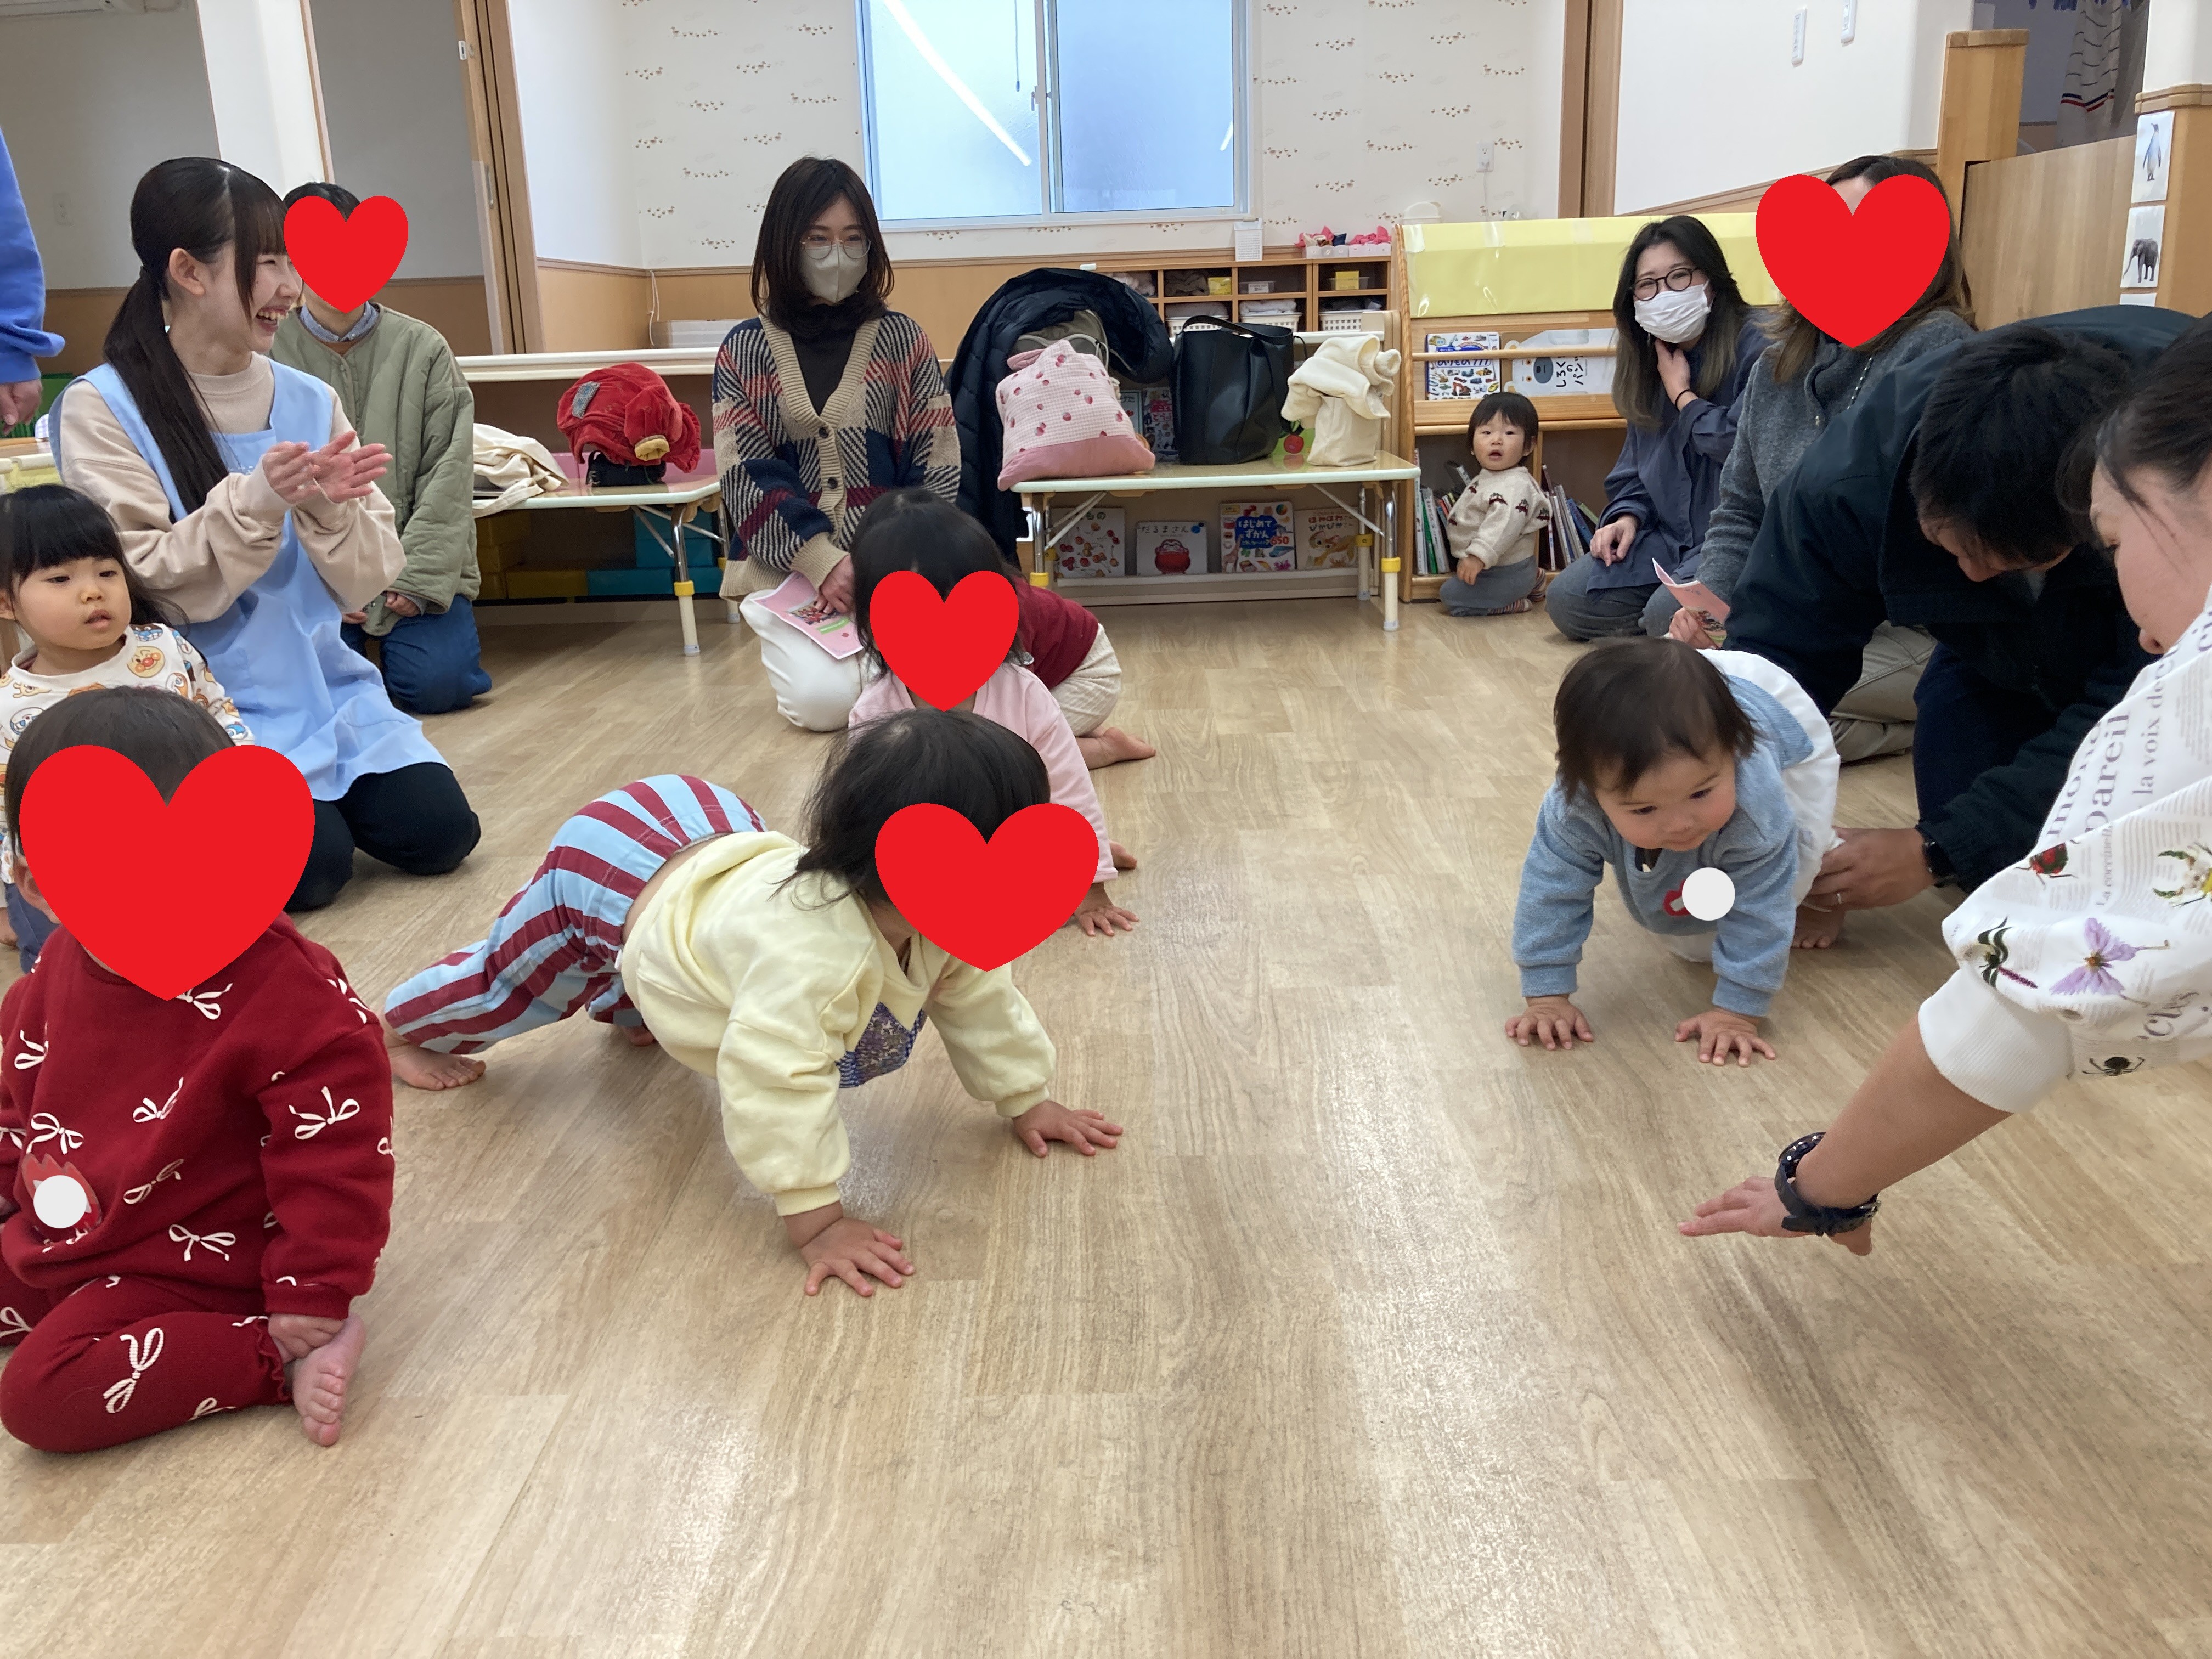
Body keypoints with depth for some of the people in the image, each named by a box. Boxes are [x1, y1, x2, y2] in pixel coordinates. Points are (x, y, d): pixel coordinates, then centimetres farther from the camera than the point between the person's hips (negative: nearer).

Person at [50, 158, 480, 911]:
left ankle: (317, 789, 18)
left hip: (325, 687, 5)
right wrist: (254, 502, -27)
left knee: (439, 832, -10)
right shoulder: (102, 409, -9)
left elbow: (361, 585, 2)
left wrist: (331, 508, -19)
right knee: (311, 865, -20)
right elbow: (143, 590, -14)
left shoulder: (308, 398, 4)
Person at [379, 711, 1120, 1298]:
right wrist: (814, 1219, -47)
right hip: (612, 882, -4)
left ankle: (626, 1006, 72)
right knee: (510, 980, 25)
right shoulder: (815, 949, -51)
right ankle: (405, 1024, 55)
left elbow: (980, 1005, -7)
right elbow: (776, 1078, -52)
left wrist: (1027, 1100, -5)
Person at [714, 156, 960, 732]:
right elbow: (748, 475, -3)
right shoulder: (745, 349, 4)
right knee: (824, 699, -22)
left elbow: (937, 468, 0)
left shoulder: (901, 338, 4)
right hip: (787, 567, 0)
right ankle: (794, 651, 14)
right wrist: (822, 562, -16)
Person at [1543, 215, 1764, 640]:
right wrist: (1628, 517, -2)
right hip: (1668, 537, 8)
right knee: (1566, 602, -2)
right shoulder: (1650, 359, 12)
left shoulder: (1757, 345, -14)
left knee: (1669, 614, -30)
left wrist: (1682, 394, -12)